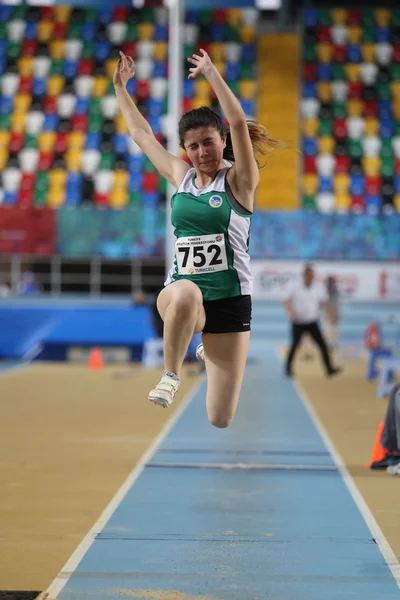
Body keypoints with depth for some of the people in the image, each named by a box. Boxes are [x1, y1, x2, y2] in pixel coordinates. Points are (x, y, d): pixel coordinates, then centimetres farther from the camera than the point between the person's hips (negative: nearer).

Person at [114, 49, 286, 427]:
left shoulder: (239, 181, -2)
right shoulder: (180, 178, 9)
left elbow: (238, 123, -19)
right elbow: (140, 132, 20)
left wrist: (211, 73, -20)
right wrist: (121, 87, 23)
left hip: (230, 299, -1)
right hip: (179, 293, 1)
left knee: (220, 420, 1)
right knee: (185, 294, -42)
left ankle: (211, 347, 36)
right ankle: (171, 374, -15)